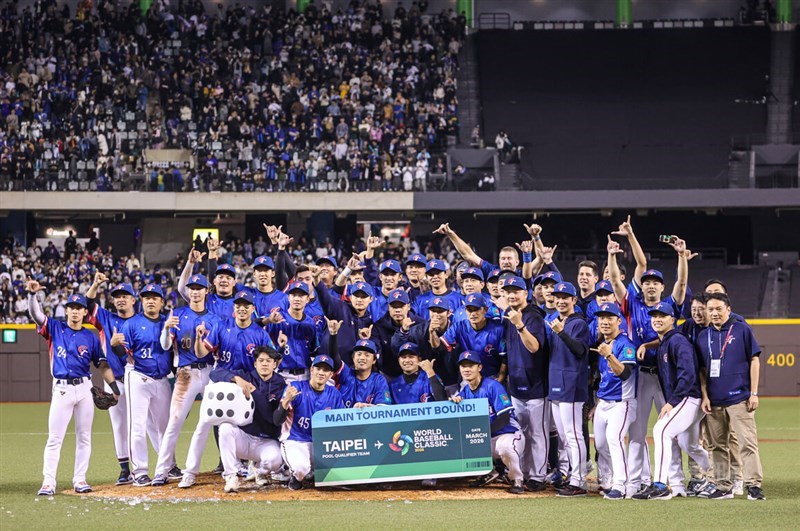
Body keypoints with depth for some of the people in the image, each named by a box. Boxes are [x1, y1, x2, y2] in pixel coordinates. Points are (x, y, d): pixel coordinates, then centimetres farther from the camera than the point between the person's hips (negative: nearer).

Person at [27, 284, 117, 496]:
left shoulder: (91, 337, 9)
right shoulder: (55, 329, 6)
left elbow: (103, 365, 11)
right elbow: (35, 314, -7)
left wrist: (114, 388, 3)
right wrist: (32, 295, -24)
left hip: (84, 389, 2)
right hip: (62, 389, -2)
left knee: (84, 437, 5)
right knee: (55, 438, -5)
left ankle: (80, 480, 11)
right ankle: (48, 482, -6)